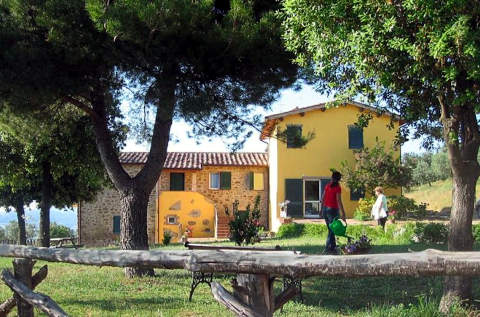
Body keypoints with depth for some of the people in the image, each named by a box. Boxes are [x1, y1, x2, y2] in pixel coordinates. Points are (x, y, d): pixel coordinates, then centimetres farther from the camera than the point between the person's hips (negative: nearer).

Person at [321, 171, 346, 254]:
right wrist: (343, 214, -15)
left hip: (325, 209, 7)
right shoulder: (337, 187, -11)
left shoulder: (327, 186, 7)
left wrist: (322, 209, 21)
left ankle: (333, 247, 18)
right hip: (332, 209, -7)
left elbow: (323, 198, 10)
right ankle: (327, 248, -4)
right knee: (332, 230, -2)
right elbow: (339, 201, -16)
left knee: (331, 229, 15)